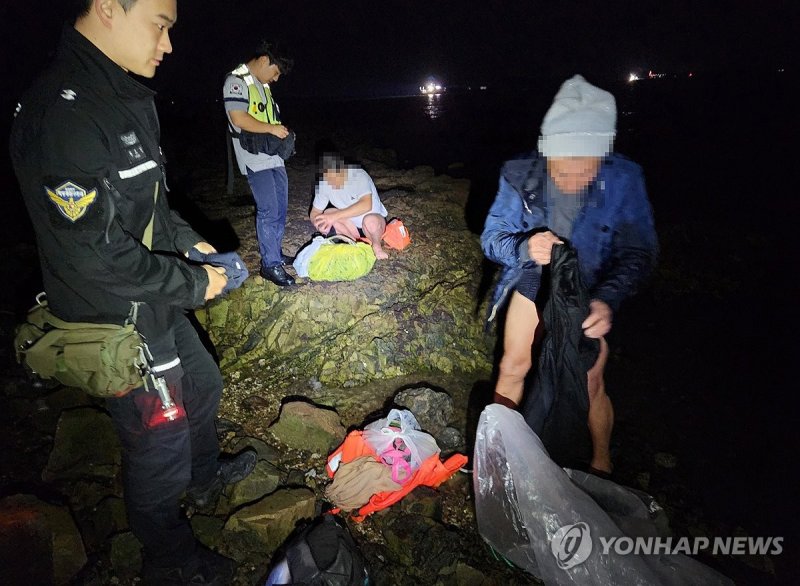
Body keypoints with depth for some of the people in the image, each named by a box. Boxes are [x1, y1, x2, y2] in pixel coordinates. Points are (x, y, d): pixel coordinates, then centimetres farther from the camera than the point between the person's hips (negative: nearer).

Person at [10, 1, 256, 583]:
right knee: (161, 443, 8)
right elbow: (94, 252, -27)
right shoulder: (64, 113, -27)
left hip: (157, 305, 10)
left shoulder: (126, 97, 5)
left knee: (202, 384, 27)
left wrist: (186, 241, 5)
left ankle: (205, 474, 56)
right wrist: (193, 284, -18)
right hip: (119, 325, -9)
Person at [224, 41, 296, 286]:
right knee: (268, 210, -10)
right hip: (255, 158, -9)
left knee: (280, 206, 14)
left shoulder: (262, 84, 17)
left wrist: (281, 132, 9)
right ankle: (270, 264, -1)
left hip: (274, 155, 10)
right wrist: (272, 128, -16)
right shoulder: (236, 81, -11)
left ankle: (276, 253, 26)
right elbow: (239, 119, -21)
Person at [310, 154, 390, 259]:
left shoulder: (359, 175, -26)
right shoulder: (324, 184, -13)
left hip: (375, 221, -4)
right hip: (352, 226, 4)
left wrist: (335, 216, -45)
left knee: (370, 220, -38)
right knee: (328, 213, -22)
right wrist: (319, 223, -29)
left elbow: (366, 205, -42)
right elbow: (314, 213, -5)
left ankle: (377, 246, -8)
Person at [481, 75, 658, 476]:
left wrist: (608, 300, -38)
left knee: (589, 383, 8)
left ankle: (601, 464, 35)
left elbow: (638, 252, -20)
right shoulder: (521, 175, -24)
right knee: (513, 367, 13)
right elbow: (492, 237, -18)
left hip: (589, 296, -1)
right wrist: (525, 248, -41)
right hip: (533, 284, 2)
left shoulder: (623, 179, -26)